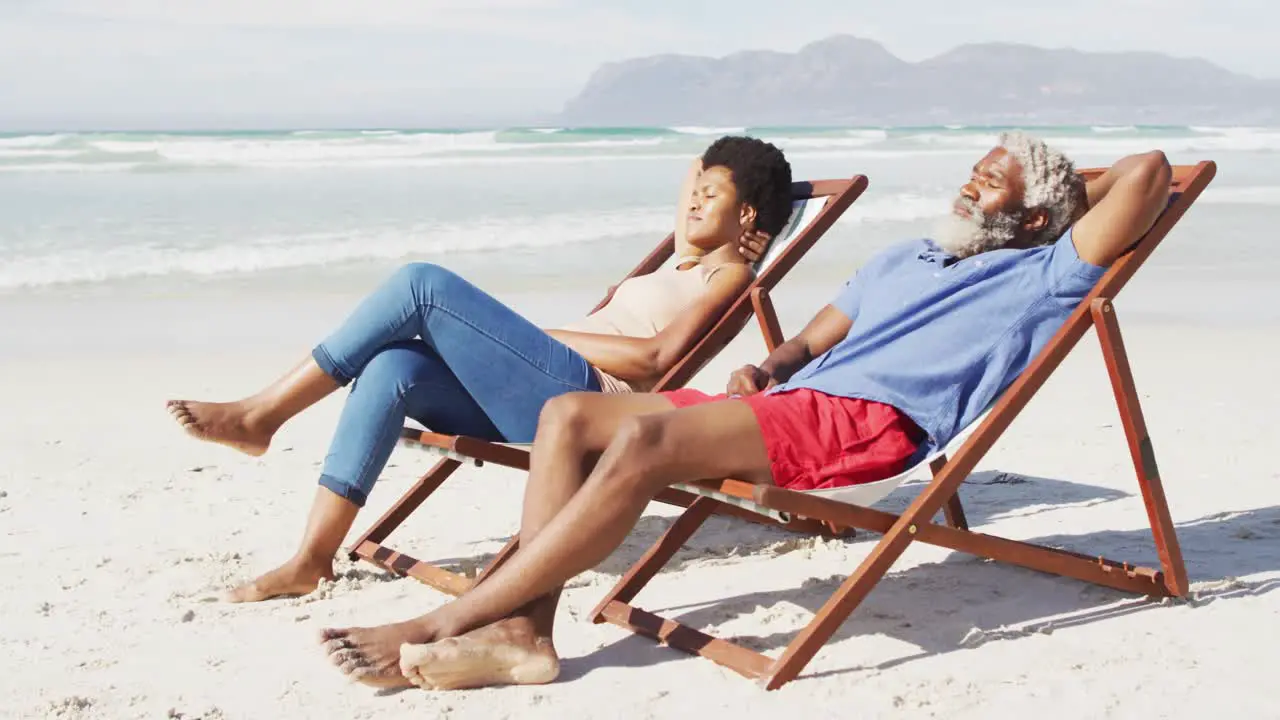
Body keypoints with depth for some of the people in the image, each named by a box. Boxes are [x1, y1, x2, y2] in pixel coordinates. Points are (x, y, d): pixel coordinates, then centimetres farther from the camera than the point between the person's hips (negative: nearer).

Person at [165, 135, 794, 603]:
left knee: (423, 284, -18)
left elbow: (656, 358, -9)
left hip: (577, 398, -8)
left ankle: (261, 415, -11)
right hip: (535, 404, 9)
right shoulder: (680, 266, 32)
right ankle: (312, 558, -16)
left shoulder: (729, 274, 7)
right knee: (393, 368, -17)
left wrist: (553, 334, -6)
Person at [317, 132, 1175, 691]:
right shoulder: (902, 259, 34)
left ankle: (442, 626, -29)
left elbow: (1150, 172, -1)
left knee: (645, 437, -31)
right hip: (788, 403, 9)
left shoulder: (1037, 281, 10)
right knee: (569, 415, -7)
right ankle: (524, 629, -21)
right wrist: (765, 369, 10)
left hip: (872, 423, -9)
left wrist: (1074, 190, 20)